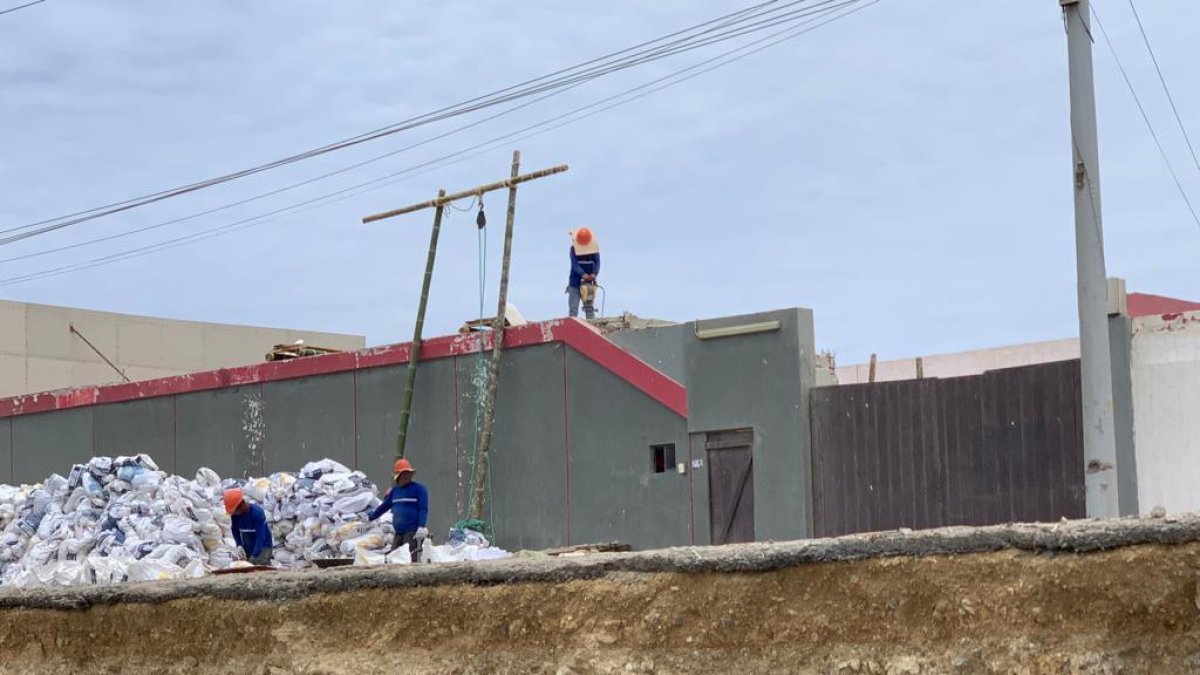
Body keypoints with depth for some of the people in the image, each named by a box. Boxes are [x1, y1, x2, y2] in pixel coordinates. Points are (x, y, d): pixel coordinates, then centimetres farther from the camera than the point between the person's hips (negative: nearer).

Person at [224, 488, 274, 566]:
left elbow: (260, 536, -27)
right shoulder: (235, 514, -9)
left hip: (263, 546, -5)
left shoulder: (257, 513, -24)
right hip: (248, 548, 5)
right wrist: (239, 545, -12)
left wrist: (253, 556, -32)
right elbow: (235, 531, 6)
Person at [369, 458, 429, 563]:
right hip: (398, 533, 7)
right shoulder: (394, 490, 17)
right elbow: (384, 507, 29)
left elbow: (423, 509, -9)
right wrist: (370, 518, 35)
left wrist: (421, 527, -21)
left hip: (413, 532, -7)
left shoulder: (419, 489, -2)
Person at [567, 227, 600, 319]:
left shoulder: (594, 249, -6)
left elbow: (597, 262, -14)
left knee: (590, 308, 1)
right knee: (573, 311, -5)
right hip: (574, 284, -2)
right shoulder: (574, 249, -11)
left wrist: (594, 274, -35)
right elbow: (575, 264, -21)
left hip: (588, 284, 2)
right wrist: (584, 275, -38)